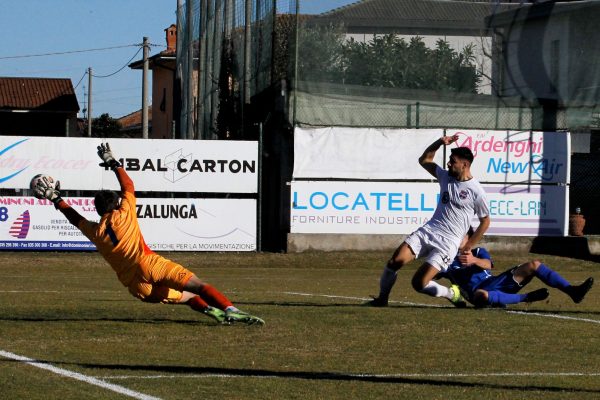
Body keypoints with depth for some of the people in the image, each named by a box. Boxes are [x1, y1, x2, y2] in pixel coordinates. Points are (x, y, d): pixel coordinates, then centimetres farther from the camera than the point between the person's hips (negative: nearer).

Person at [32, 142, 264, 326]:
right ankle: (231, 310, -33)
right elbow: (128, 186, 25)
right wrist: (113, 163, 35)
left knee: (187, 298, 16)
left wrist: (55, 199, 43)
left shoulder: (94, 232, 14)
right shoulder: (124, 214, 9)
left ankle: (210, 310, -10)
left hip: (136, 285, 3)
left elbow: (75, 217, 32)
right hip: (150, 264, -3)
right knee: (199, 287, -12)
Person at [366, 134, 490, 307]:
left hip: (447, 243, -5)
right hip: (428, 230, 5)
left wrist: (468, 247, 4)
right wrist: (439, 142, 6)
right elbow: (424, 160, 21)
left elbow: (485, 221, 3)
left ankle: (453, 294, 10)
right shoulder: (446, 177, 10)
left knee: (419, 283, -16)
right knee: (394, 261, -15)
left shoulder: (475, 191, -7)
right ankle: (382, 298, 3)